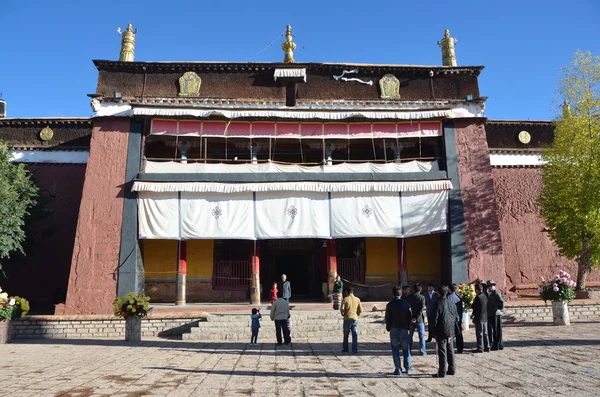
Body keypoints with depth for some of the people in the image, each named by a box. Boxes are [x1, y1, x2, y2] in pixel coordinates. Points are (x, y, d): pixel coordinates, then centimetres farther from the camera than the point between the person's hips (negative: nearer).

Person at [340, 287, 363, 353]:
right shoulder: (357, 299, 3)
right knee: (355, 335, 4)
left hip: (347, 319, -2)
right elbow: (360, 310, 3)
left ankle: (345, 349, 20)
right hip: (355, 319, 2)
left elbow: (342, 309, -13)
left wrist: (343, 314, 7)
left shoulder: (345, 299, -6)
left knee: (346, 335, 12)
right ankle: (355, 349, 1)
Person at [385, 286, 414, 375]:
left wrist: (388, 328, 10)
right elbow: (410, 316, 0)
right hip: (404, 328, 1)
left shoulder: (390, 305, -5)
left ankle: (398, 369, 3)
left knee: (395, 349, 4)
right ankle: (408, 368, 19)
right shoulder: (406, 303, -2)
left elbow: (387, 318, -3)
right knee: (406, 349, 13)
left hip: (394, 329, -1)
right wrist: (408, 327, 9)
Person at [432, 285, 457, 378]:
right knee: (450, 350, 16)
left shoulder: (438, 303, -13)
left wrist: (434, 332, -6)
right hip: (450, 331, 6)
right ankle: (452, 369, 22)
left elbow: (435, 319, -13)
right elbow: (455, 317, 13)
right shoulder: (452, 303, 7)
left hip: (441, 332, -6)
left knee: (442, 352, -3)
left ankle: (442, 372, 1)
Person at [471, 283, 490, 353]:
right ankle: (487, 347, 21)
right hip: (485, 317, 8)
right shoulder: (485, 296, 6)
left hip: (479, 318, -8)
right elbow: (486, 306, 13)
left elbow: (474, 307, -15)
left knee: (479, 334, -2)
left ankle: (480, 348, 2)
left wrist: (473, 315, 3)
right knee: (485, 333, 15)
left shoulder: (478, 297, -19)